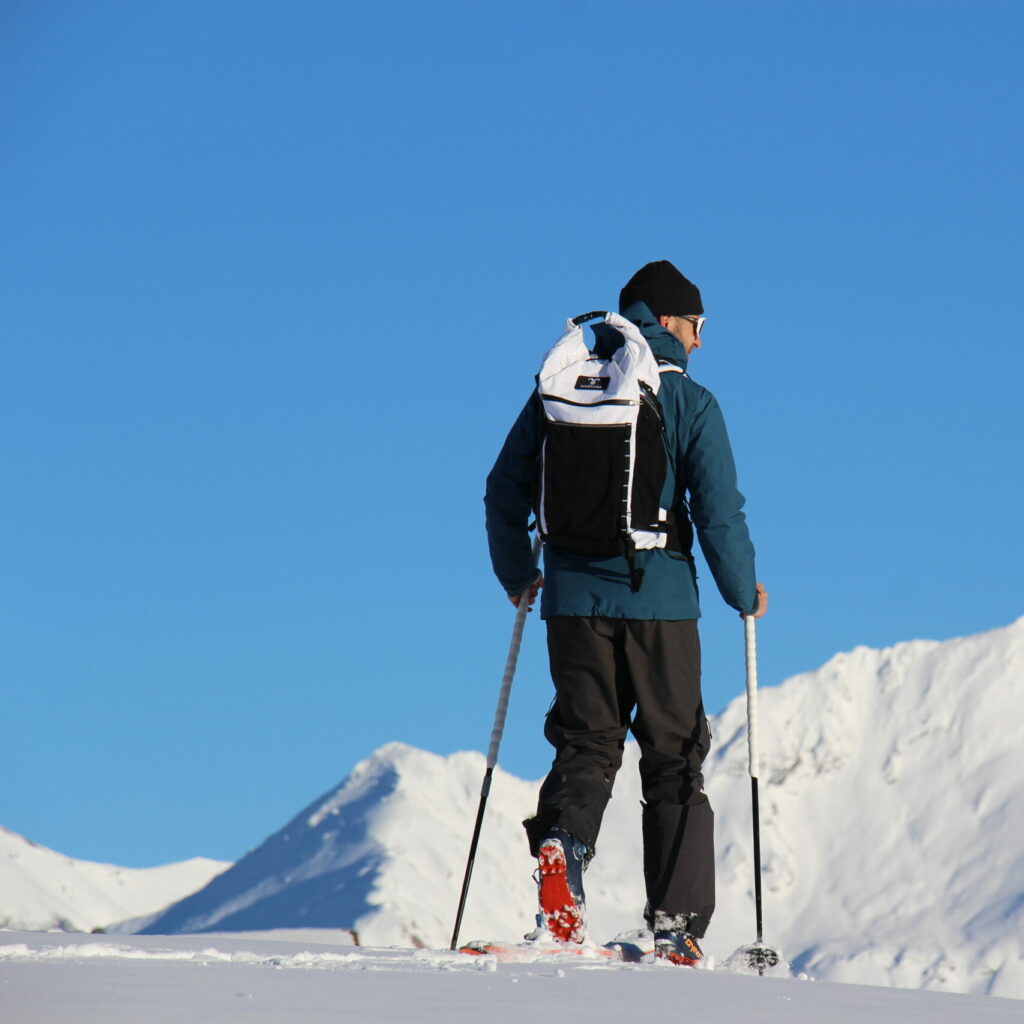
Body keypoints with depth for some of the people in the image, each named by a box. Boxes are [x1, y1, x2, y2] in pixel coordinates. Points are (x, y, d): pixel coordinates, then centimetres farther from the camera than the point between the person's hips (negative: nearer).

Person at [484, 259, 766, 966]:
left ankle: (562, 840, -20)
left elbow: (504, 493, 10)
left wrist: (517, 576, 26)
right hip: (660, 602, -3)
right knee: (674, 757, 7)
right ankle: (676, 925, 3)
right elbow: (719, 511, -8)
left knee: (587, 745, 11)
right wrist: (744, 592, 7)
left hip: (573, 598, 3)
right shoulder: (689, 401, -4)